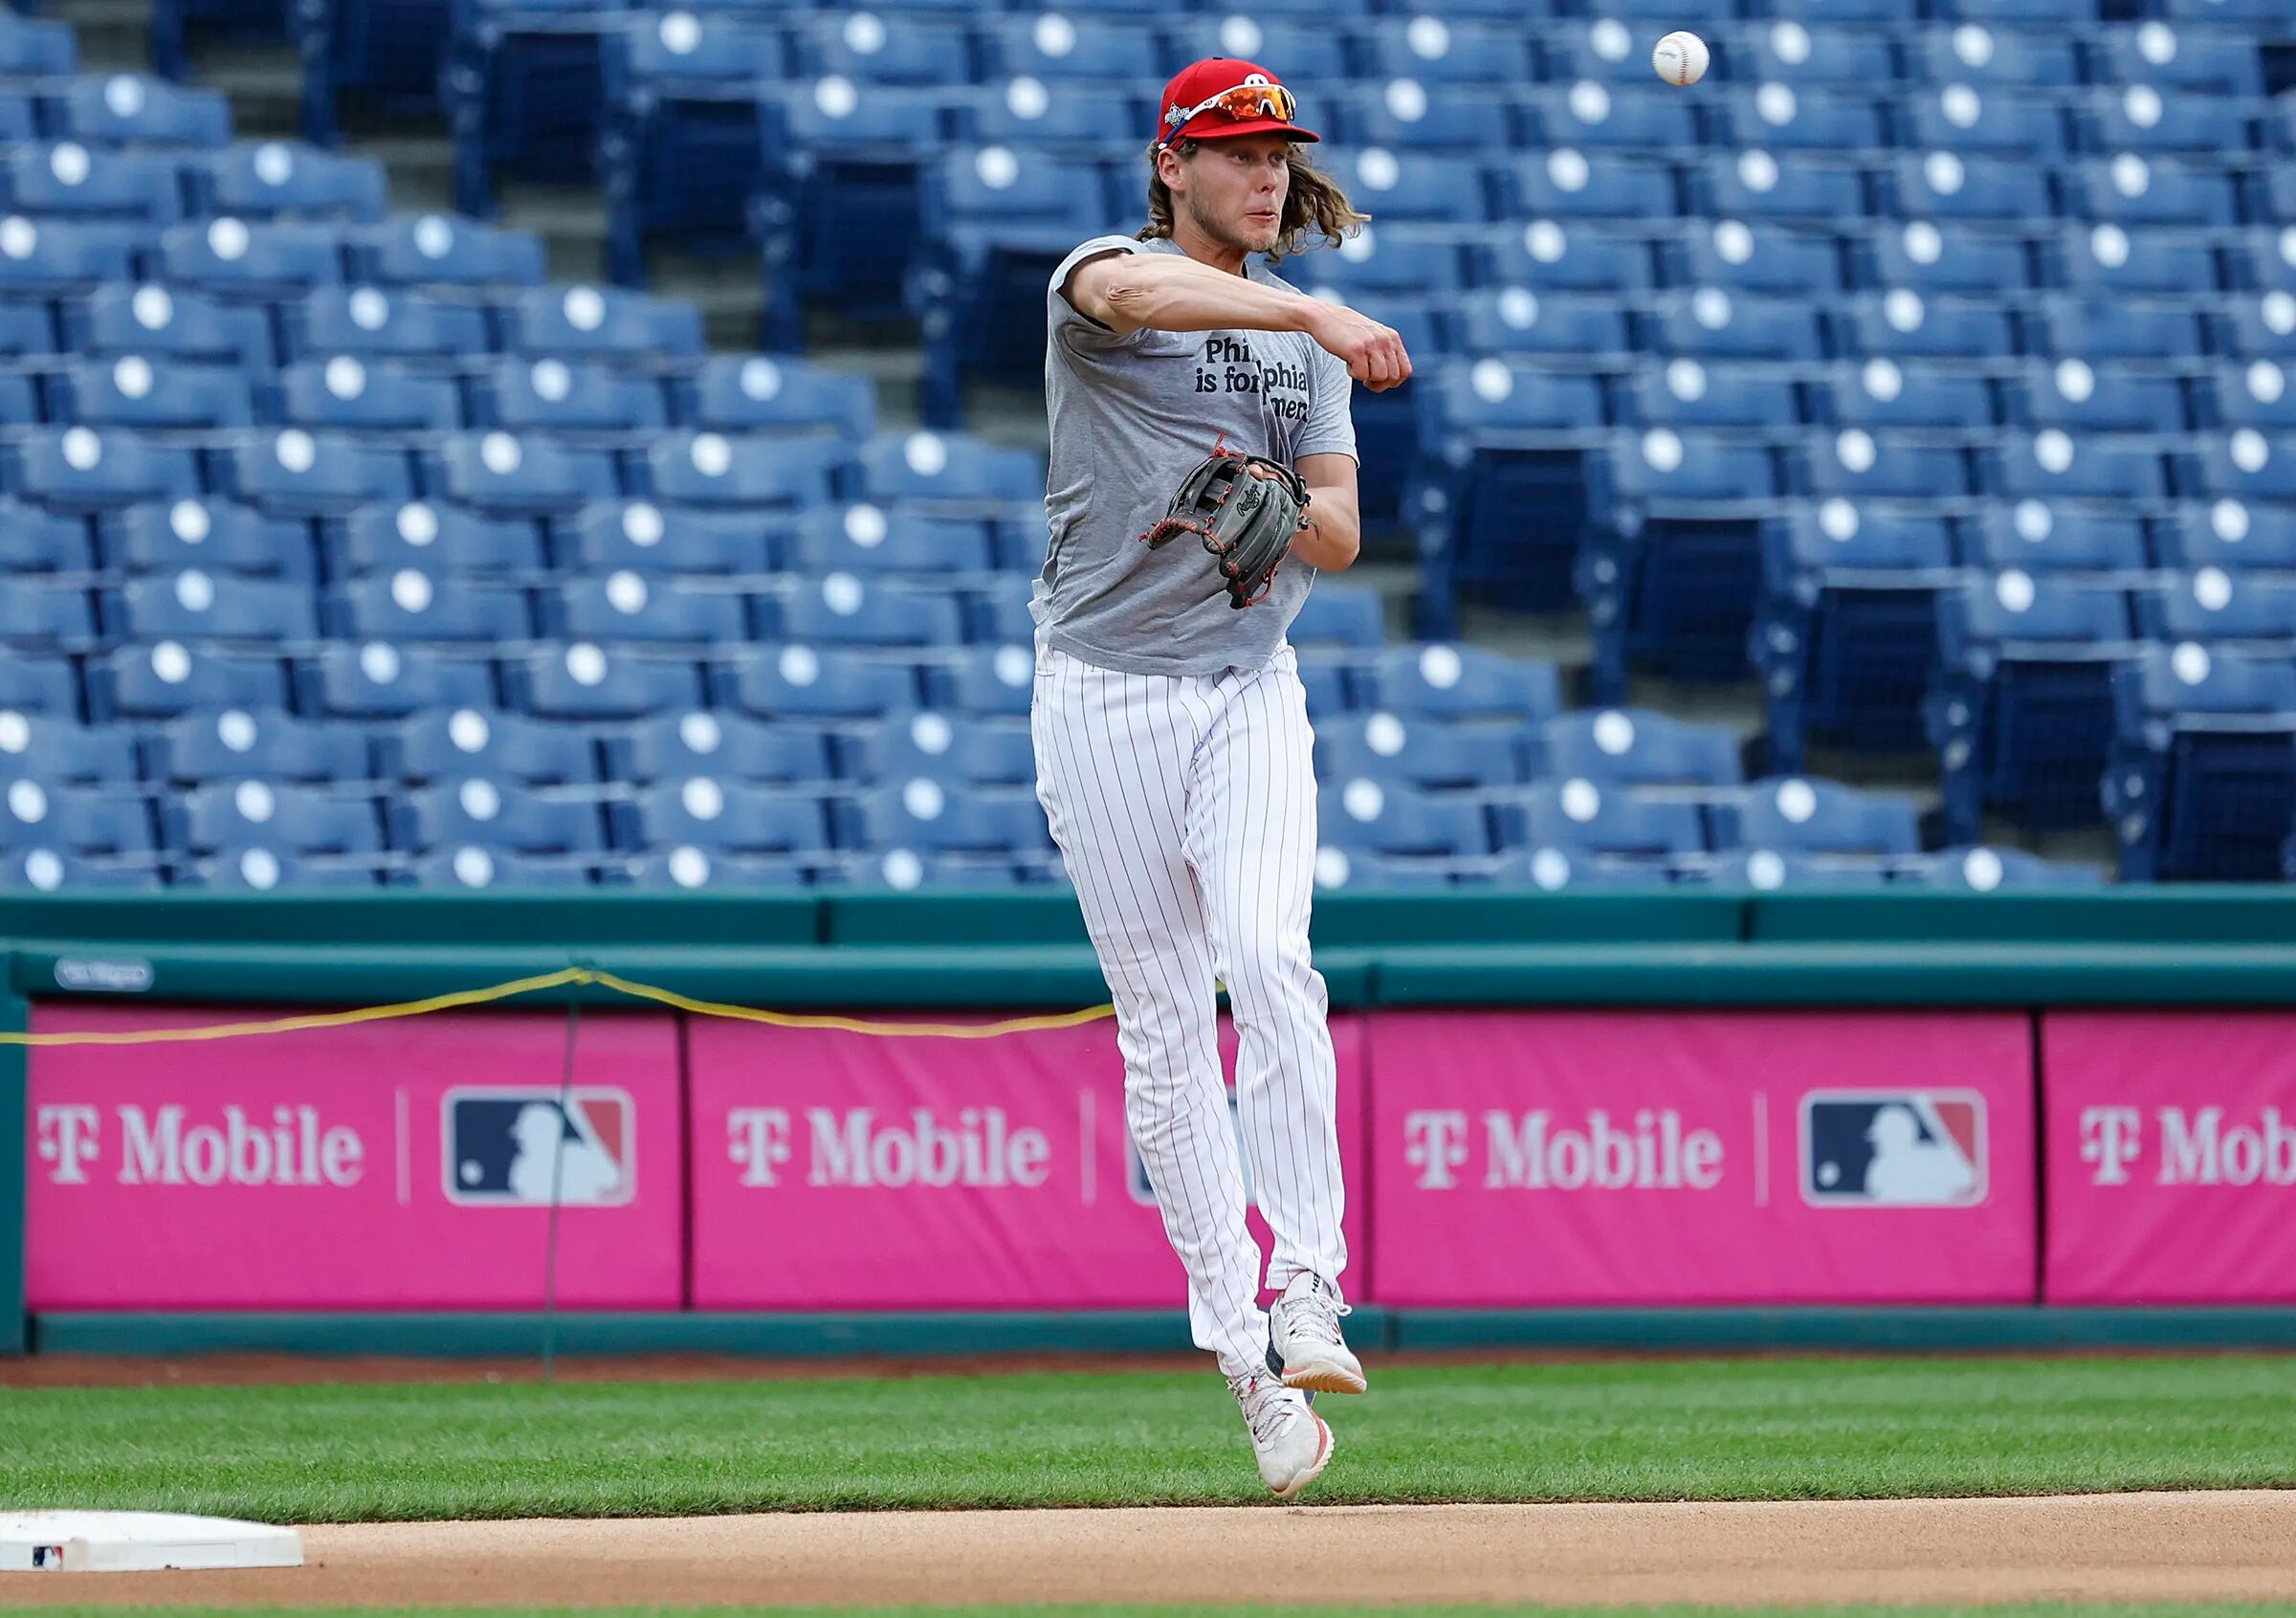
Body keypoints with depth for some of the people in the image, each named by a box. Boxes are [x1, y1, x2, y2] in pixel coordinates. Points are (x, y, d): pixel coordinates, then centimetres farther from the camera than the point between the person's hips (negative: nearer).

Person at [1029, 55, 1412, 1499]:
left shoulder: (1296, 335, 14)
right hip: (1107, 694, -2)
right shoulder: (1102, 281, -2)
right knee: (1163, 1021, -1)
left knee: (1269, 962, -20)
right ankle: (1237, 1348, 2)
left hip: (1251, 690, 2)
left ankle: (1308, 1292, -20)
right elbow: (1142, 293, -28)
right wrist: (1315, 316, -44)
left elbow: (1342, 534, 11)